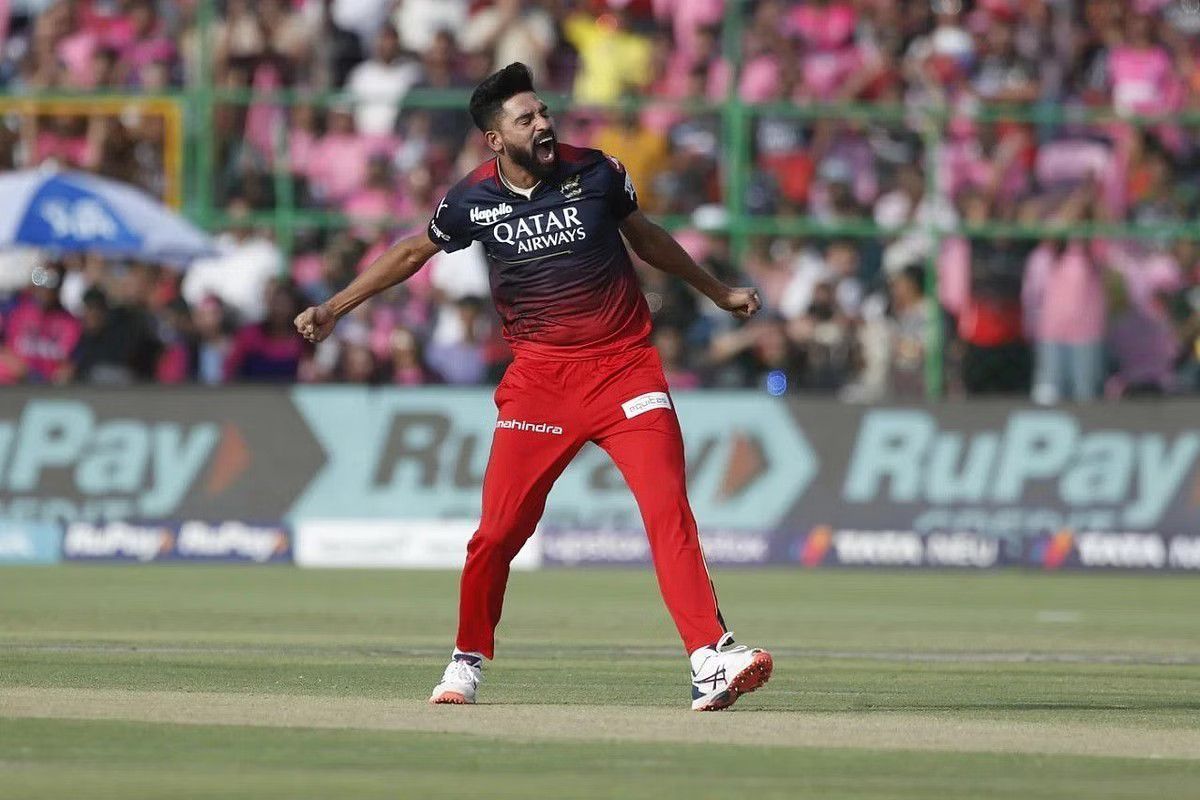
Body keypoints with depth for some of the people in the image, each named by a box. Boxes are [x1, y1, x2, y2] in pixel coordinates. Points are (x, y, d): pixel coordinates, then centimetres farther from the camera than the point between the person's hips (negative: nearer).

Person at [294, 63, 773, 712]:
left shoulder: (596, 173, -1)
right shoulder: (474, 200, -2)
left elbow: (646, 239, 17)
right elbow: (414, 252, 17)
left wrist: (718, 293, 29)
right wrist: (334, 309, 17)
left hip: (623, 363, 0)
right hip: (538, 377, 1)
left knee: (668, 507, -16)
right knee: (498, 530, -2)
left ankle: (710, 660, -23)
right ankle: (468, 660, 22)